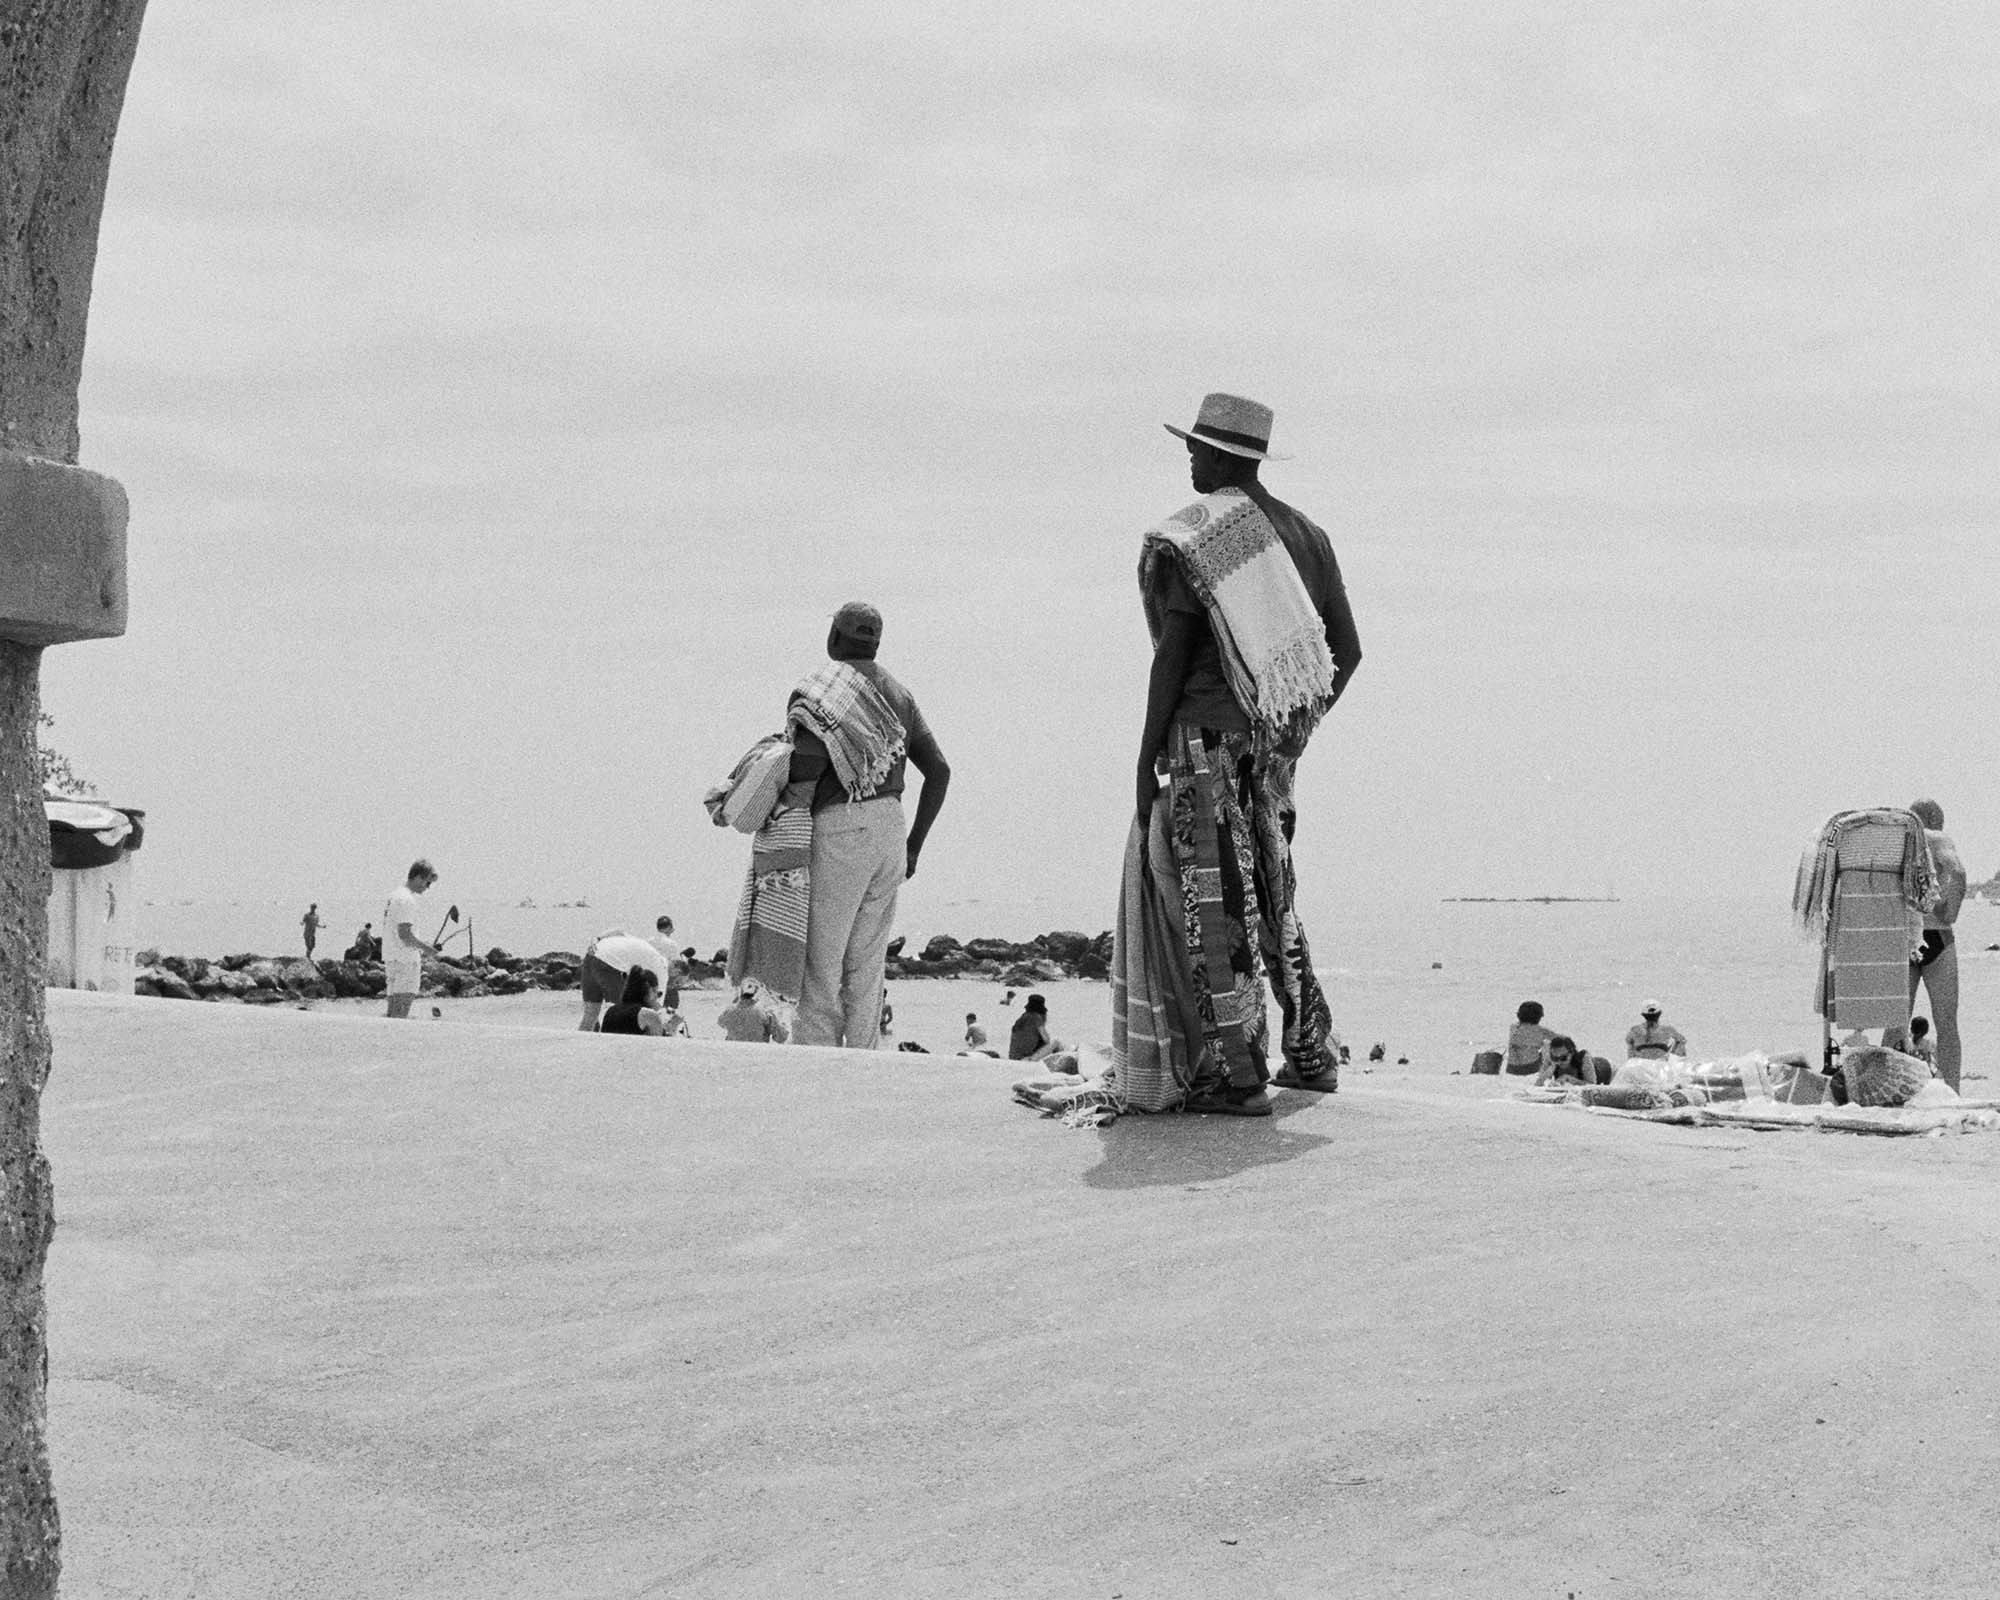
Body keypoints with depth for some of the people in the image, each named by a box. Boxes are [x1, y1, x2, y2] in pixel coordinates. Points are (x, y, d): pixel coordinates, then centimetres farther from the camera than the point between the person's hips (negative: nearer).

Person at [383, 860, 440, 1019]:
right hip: (405, 962, -10)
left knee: (393, 1012, 10)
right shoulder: (406, 899, -13)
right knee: (400, 1014, -11)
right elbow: (404, 934, -19)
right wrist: (426, 948, -7)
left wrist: (419, 950, 18)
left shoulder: (394, 896, 18)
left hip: (391, 959, 10)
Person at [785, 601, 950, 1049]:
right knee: (866, 964, 10)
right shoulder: (898, 696, 14)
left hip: (840, 832, -7)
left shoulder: (817, 690, -8)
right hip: (890, 827, 7)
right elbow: (939, 770, 13)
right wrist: (914, 844, 18)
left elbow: (807, 764, -21)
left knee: (819, 961, -3)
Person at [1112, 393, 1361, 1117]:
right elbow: (1347, 650, 13)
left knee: (1212, 903, -3)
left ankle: (1236, 1074, -4)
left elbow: (1172, 656, -14)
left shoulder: (1181, 540, -8)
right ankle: (1310, 1053, 24)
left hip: (1205, 733, -7)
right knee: (1268, 892, 20)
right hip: (1275, 739, 7)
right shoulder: (1305, 534, 13)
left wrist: (1147, 758, -9)